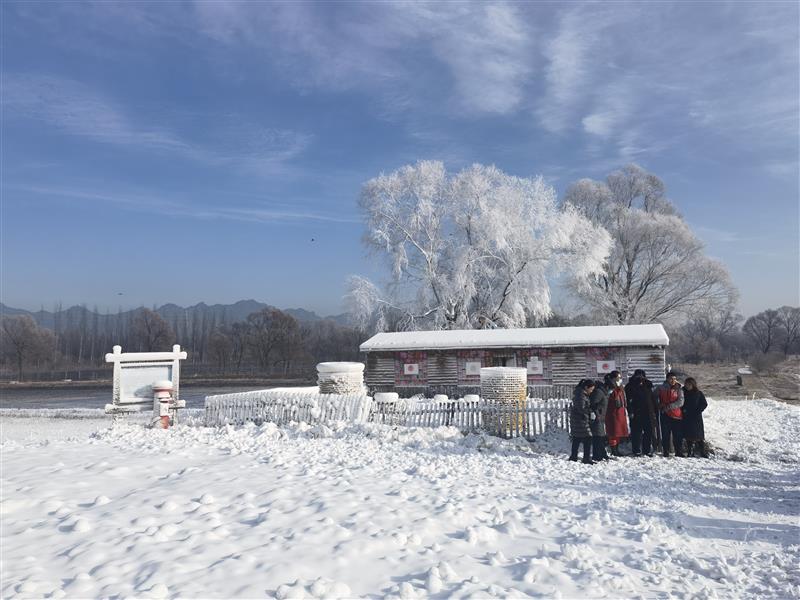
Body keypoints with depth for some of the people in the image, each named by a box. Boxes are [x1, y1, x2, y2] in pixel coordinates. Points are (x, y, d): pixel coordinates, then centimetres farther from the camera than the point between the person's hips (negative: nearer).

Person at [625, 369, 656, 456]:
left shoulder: (647, 385, 11)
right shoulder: (630, 386, -1)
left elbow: (652, 399, 16)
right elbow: (628, 400, -7)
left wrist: (653, 412, 9)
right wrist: (630, 411, -15)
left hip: (648, 413, 4)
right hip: (636, 413, -4)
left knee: (649, 432, 5)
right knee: (636, 433, -1)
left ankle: (648, 450, 16)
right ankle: (637, 451, 6)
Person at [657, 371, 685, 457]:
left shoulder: (679, 389, 4)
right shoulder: (661, 388, 5)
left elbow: (680, 402, -8)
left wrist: (668, 407, -16)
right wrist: (660, 406, -2)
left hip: (676, 415, 0)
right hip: (665, 415, 0)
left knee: (678, 436, 3)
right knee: (665, 435, 2)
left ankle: (679, 453, 15)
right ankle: (666, 453, 10)